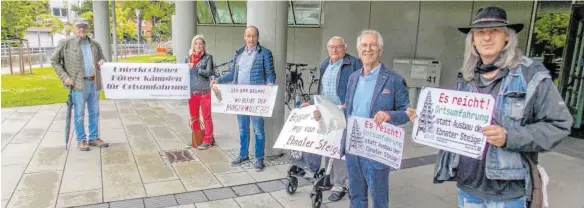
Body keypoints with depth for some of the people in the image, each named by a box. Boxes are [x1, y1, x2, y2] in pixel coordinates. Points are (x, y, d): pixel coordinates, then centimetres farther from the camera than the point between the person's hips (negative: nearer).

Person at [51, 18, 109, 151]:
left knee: (94, 113, 11)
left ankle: (94, 138, 22)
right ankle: (81, 140, 14)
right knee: (79, 114, 2)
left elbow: (102, 59, 25)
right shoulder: (65, 43, -1)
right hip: (78, 84, -4)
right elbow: (54, 61, 2)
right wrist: (64, 77, -7)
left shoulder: (95, 44, 12)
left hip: (94, 83, 5)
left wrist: (102, 62, 0)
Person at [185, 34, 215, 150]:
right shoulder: (189, 58, 12)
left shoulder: (208, 57, -1)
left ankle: (207, 140, 10)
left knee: (206, 116, 1)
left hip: (204, 91, -5)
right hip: (192, 91, 5)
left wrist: (195, 68, -15)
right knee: (194, 117, 12)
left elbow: (208, 72, -10)